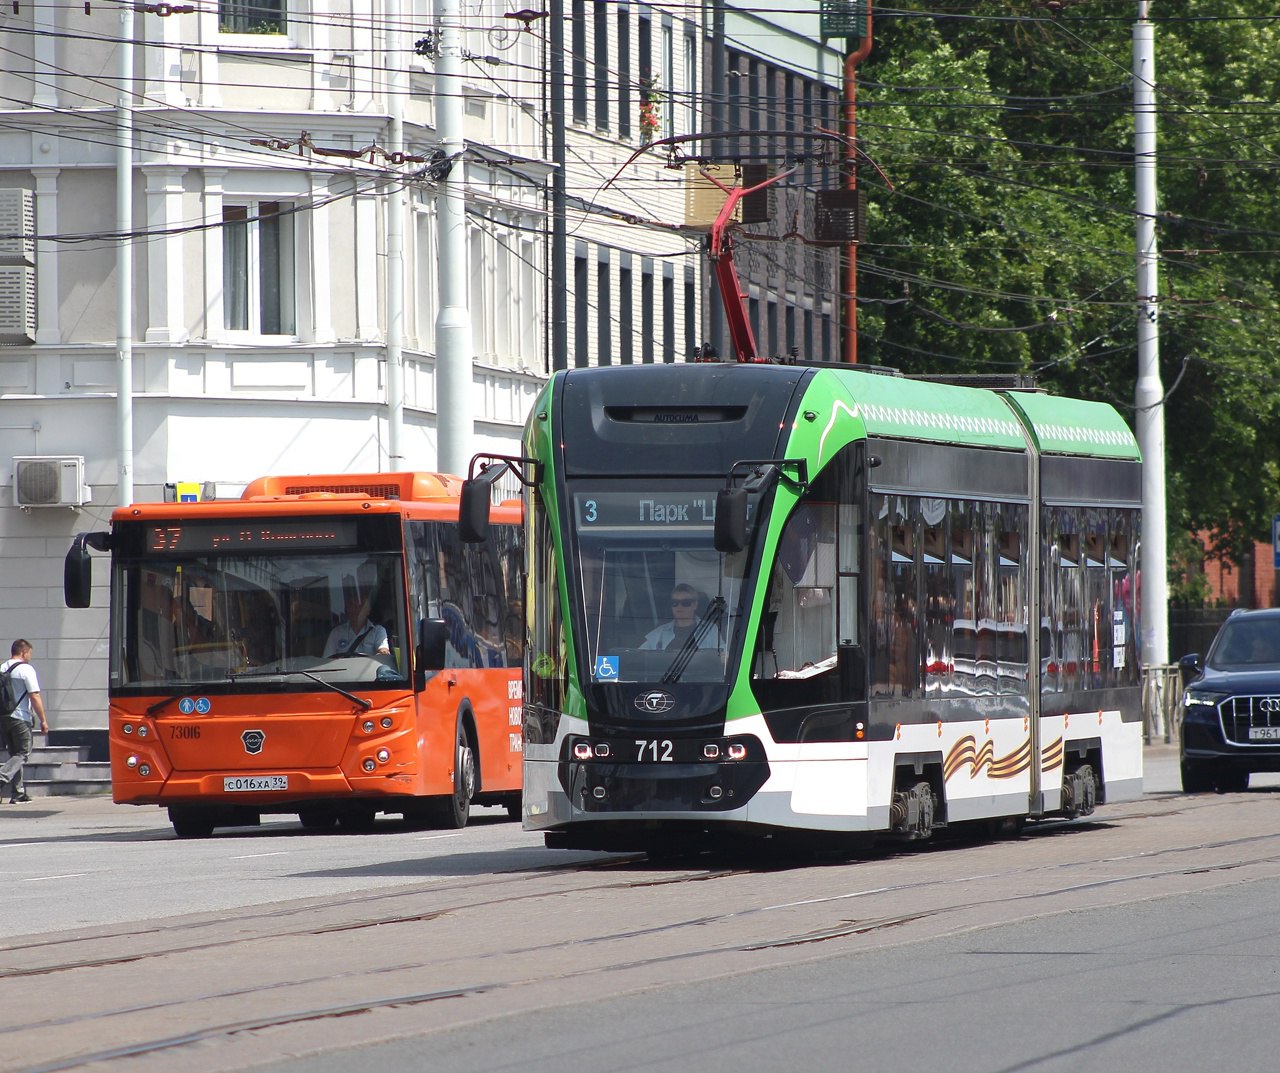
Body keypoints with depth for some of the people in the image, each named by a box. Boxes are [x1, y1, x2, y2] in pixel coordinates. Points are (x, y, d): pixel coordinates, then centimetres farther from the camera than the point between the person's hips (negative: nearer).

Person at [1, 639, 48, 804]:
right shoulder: (26, 669, -10)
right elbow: (35, 697, -13)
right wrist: (43, 720, -8)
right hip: (20, 718, -6)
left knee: (14, 753, 15)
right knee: (23, 754, 1)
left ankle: (18, 793, 14)